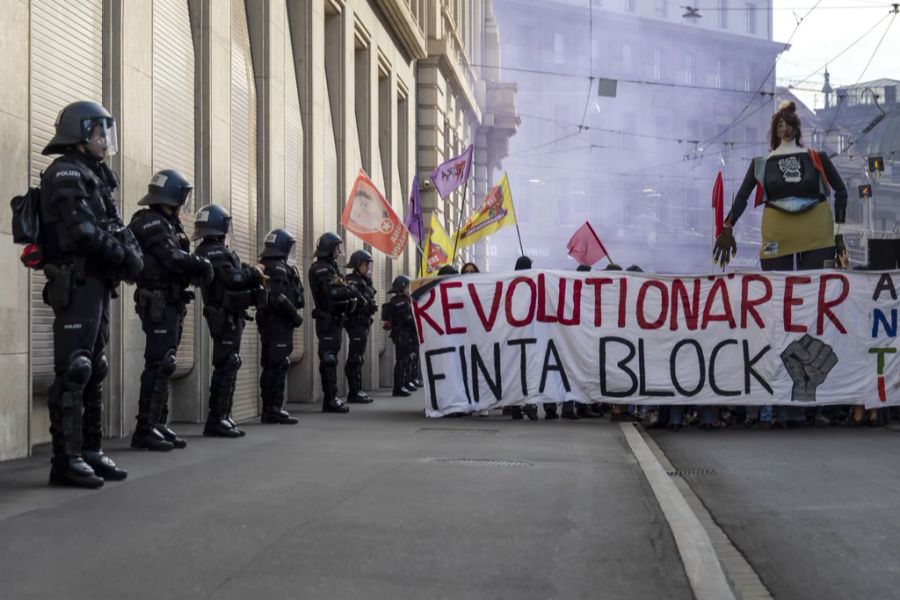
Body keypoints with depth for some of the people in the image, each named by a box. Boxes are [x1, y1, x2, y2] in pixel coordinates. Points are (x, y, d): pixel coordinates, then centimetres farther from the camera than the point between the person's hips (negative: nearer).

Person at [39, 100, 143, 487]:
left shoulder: (93, 175, 21)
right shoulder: (66, 172, -9)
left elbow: (112, 228, 17)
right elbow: (83, 231, -19)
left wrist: (131, 250, -2)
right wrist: (125, 256, -11)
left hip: (96, 283, 10)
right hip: (77, 284, -10)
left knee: (93, 371, 12)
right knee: (72, 372, -10)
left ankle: (90, 452, 17)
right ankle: (66, 460, -9)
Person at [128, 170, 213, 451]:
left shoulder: (167, 224, 20)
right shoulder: (151, 222, -11)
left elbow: (178, 260, 14)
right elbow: (172, 258, -22)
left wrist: (196, 268, -6)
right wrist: (203, 265, -8)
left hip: (170, 304, 10)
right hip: (159, 303, -10)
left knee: (164, 366, 11)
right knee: (159, 365, -12)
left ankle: (159, 425, 16)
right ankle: (145, 429, -11)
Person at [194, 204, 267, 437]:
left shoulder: (209, 251, 17)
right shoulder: (215, 252, -16)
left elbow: (235, 274, 13)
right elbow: (234, 279, -24)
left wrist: (252, 274, 0)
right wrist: (254, 272, -8)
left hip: (228, 316, 11)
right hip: (227, 316, -11)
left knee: (227, 366, 15)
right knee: (226, 367, -9)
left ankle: (222, 417, 20)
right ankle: (217, 421, -8)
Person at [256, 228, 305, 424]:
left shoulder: (264, 266, 18)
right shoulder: (278, 268, -13)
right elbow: (279, 299, -22)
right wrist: (296, 316, -13)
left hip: (267, 321, 10)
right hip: (279, 322, -10)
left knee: (270, 366, 12)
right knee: (279, 365, -9)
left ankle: (268, 410, 17)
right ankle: (275, 410, -10)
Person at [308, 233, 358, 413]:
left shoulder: (330, 267, 20)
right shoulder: (321, 268, -11)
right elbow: (331, 292, -23)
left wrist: (347, 292, -4)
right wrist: (352, 292, -11)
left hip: (334, 319, 10)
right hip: (327, 318, -10)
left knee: (331, 358, 12)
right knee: (329, 359, -10)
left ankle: (331, 398, 16)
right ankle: (330, 400, -10)